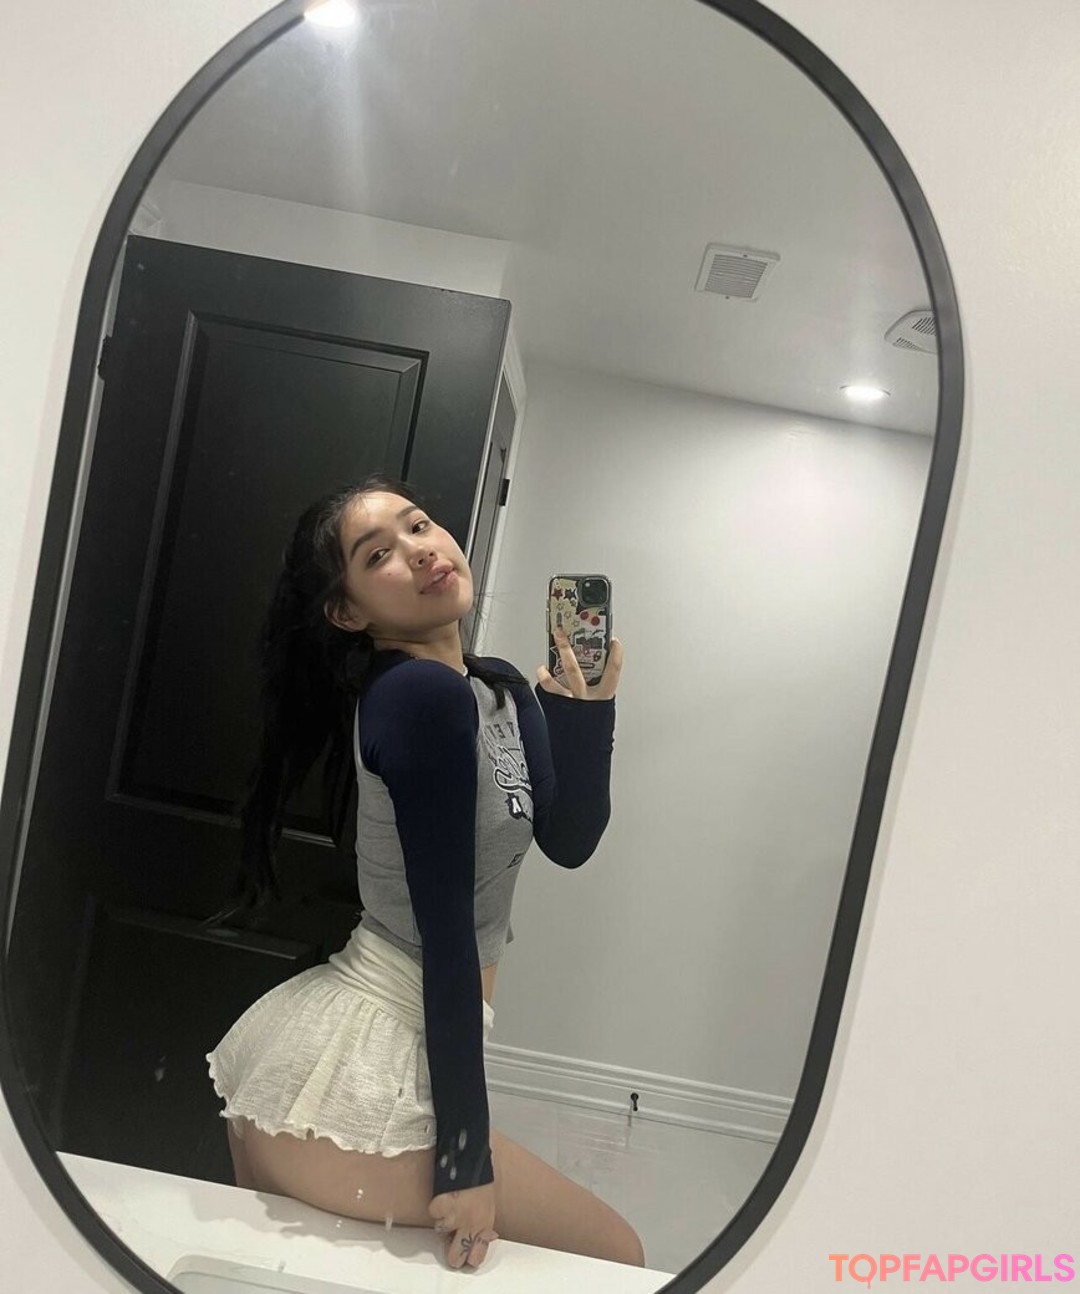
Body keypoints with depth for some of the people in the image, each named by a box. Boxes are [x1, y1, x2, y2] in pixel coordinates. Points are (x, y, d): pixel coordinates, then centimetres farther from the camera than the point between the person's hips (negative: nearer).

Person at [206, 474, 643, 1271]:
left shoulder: (499, 690, 9)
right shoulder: (423, 695, -19)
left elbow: (569, 840, 6)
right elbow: (446, 931, -21)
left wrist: (589, 705, -6)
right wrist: (465, 1155, -18)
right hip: (358, 1082, -9)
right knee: (617, 1255, 7)